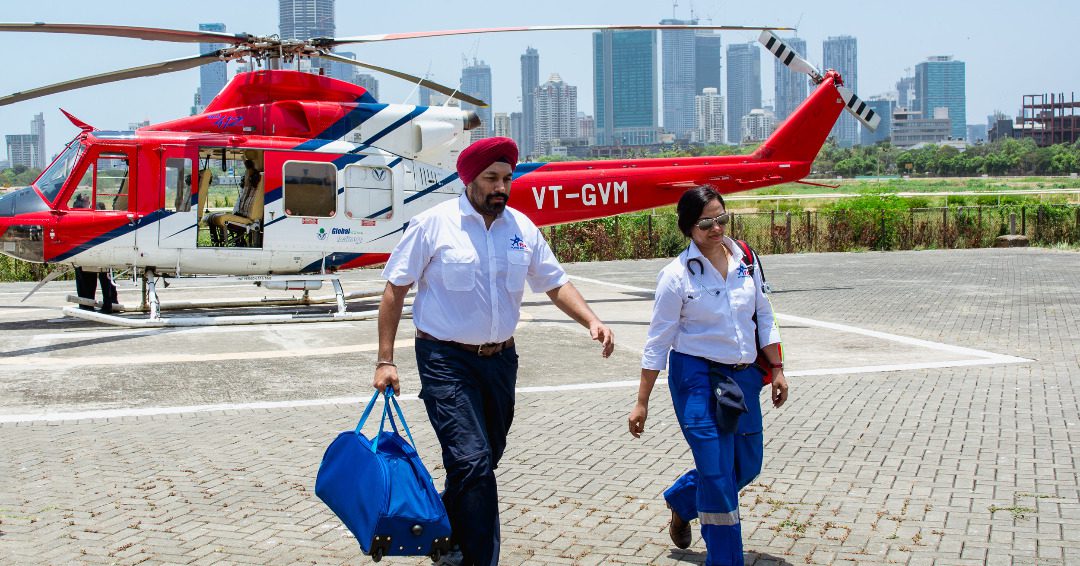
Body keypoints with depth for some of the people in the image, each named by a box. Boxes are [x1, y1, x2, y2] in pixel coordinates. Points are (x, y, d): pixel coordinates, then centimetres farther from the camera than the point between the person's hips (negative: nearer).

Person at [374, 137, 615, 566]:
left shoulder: (522, 228, 4)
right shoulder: (433, 224, -9)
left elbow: (556, 284, 11)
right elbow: (395, 289, -5)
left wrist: (592, 322, -7)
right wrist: (385, 361, -8)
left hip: (500, 358, 5)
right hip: (446, 360, -5)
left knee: (484, 462, 14)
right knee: (473, 461, -17)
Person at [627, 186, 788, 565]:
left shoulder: (744, 260, 1)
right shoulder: (677, 274, -11)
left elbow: (764, 317, 12)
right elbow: (658, 341, -8)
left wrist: (777, 370, 10)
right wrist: (641, 402, -8)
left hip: (743, 376, 6)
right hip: (697, 377, -6)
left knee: (748, 466, 14)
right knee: (718, 475, -6)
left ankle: (680, 502, 41)